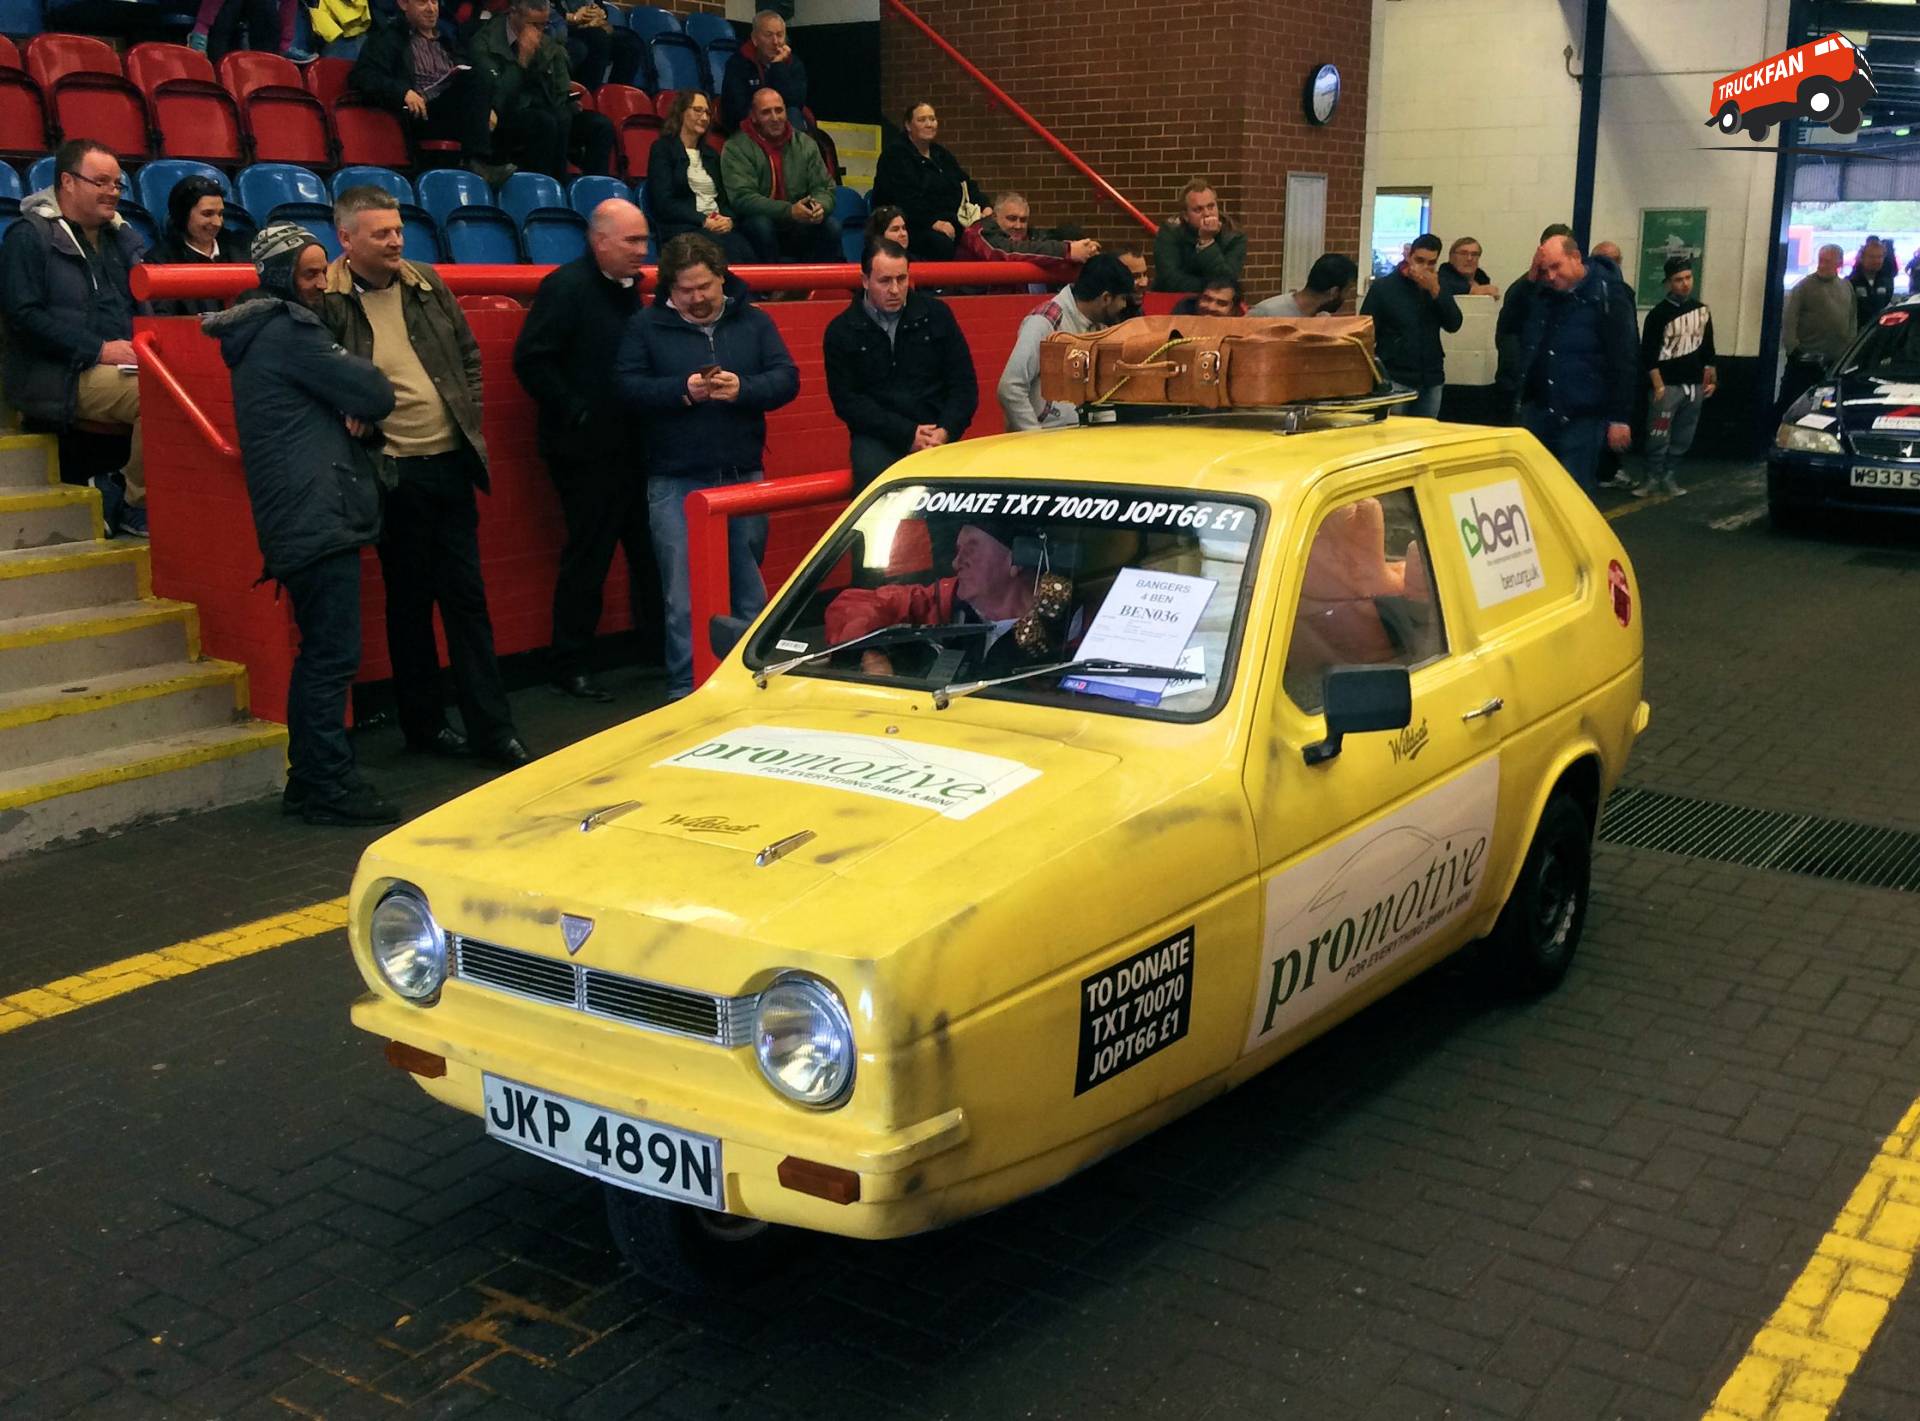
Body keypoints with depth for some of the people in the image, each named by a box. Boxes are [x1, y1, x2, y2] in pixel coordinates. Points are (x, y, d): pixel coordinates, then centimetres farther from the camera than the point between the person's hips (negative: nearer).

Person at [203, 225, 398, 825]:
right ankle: (330, 786, -5)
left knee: (320, 653, 15)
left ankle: (309, 780, 21)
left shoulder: (259, 333, 21)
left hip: (300, 521, 10)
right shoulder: (289, 331, -10)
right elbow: (376, 393, -13)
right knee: (333, 656, -8)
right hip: (319, 517, -10)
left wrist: (356, 413, -4)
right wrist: (364, 409, 9)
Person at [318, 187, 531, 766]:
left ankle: (493, 728, 12)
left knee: (466, 596, 8)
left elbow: (469, 355, 17)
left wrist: (472, 422, 10)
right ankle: (423, 724, 20)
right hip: (396, 473, -5)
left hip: (450, 461, 5)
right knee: (409, 600, 6)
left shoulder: (427, 283, 9)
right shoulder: (326, 301, -8)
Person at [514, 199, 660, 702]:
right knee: (587, 559, -1)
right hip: (588, 449, -7)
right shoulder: (566, 286, -11)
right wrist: (573, 413, -16)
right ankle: (569, 666, 10)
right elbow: (530, 359, -18)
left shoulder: (629, 286, 12)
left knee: (647, 550, 11)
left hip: (631, 447, 7)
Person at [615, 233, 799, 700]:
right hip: (675, 482, -2)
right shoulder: (646, 327, 2)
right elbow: (628, 384, -7)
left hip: (743, 476, 3)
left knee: (749, 590, 12)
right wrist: (682, 390, -21)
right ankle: (685, 691, 3)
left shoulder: (753, 322, 8)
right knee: (683, 598, -3)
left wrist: (743, 388, -19)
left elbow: (787, 378, 0)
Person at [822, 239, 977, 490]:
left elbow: (964, 384, 10)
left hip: (937, 434, 1)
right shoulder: (841, 331, 6)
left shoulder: (936, 314, 11)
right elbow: (846, 401, 0)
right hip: (877, 437, -1)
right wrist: (907, 434, -10)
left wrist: (946, 432, -8)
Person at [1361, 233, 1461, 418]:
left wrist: (1435, 291, -13)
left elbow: (1454, 324, 0)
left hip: (1431, 380, 4)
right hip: (1395, 379, -4)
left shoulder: (1437, 287, 11)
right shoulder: (1383, 287, -1)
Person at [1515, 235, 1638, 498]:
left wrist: (1620, 417, -14)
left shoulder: (1605, 298, -12)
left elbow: (1623, 362, -12)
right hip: (1538, 408, 6)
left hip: (1582, 417, -6)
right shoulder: (1542, 295, 8)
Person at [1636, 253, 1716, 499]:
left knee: (1683, 437, 8)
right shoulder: (1659, 313, -6)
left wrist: (1711, 379, 14)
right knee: (1658, 437, -8)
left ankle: (1668, 475, 19)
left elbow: (1707, 347, 18)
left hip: (1694, 385, 5)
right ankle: (1653, 477, 3)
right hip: (1668, 385, -5)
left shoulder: (1702, 309, 10)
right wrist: (1659, 386, -14)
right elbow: (1648, 354, -9)